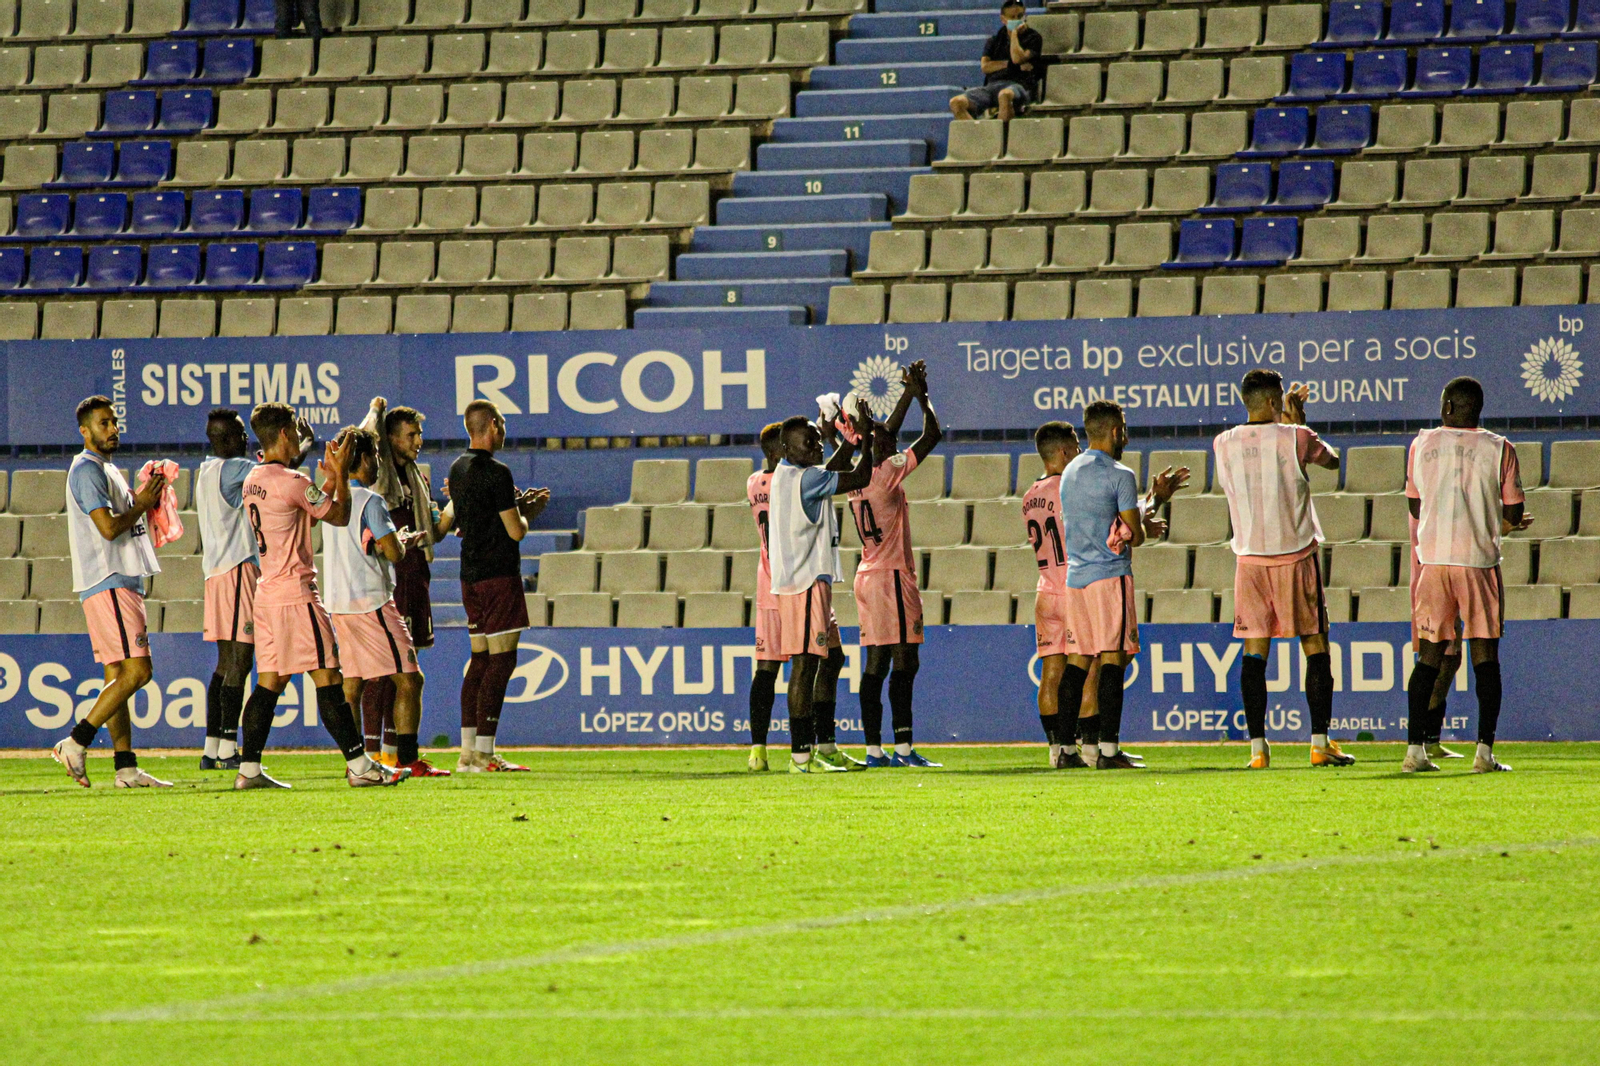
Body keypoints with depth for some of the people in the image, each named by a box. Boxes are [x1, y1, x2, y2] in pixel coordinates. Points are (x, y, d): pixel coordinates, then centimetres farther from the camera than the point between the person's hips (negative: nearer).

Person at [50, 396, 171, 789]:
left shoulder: (106, 470, 22)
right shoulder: (87, 469, -10)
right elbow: (109, 527, -20)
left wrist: (144, 499, 13)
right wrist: (142, 504, -6)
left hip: (122, 581, 10)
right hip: (107, 582, -10)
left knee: (118, 676, 7)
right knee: (137, 670, -16)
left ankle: (126, 768, 5)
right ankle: (75, 743, -16)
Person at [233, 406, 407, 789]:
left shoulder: (252, 481, 13)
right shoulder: (291, 481, -14)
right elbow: (339, 516, -4)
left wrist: (330, 477, 21)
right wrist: (340, 473, 5)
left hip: (267, 593, 9)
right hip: (296, 593, -9)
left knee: (269, 682, 9)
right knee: (328, 679, -6)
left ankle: (249, 768, 5)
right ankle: (360, 766, -6)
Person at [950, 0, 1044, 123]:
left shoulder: (1032, 38, 13)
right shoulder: (995, 40, 24)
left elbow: (1017, 58, -6)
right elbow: (985, 66, 9)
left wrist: (1015, 33, 6)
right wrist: (1011, 64, -1)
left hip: (1019, 85, -5)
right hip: (992, 85, 5)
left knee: (1005, 95, -44)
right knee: (956, 102, -22)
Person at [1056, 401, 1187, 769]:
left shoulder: (1070, 472, 16)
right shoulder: (1119, 476, -8)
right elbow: (1135, 535, -8)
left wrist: (1156, 497, 29)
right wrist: (1147, 528, 15)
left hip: (1074, 576, 7)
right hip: (1110, 576, -7)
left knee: (1078, 659, 9)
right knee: (1112, 657, -7)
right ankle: (1109, 749, -12)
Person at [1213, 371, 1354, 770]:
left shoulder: (1224, 444, 2)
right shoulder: (1295, 438, -8)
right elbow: (1332, 459, 12)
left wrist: (1284, 420, 29)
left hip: (1250, 556, 3)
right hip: (1296, 555, -3)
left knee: (1254, 652, 3)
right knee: (1315, 647, 4)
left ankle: (1258, 747, -2)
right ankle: (1320, 743, 0)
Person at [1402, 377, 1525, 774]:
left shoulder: (1421, 445, 4)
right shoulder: (1499, 449, -2)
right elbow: (1513, 513, 1)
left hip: (1433, 559, 2)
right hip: (1480, 559, -2)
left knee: (1430, 656, 7)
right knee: (1485, 655, 3)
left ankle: (1415, 748, 2)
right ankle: (1484, 749, -4)